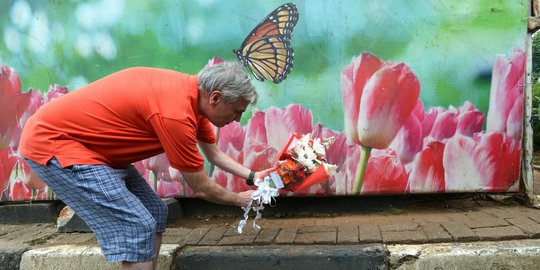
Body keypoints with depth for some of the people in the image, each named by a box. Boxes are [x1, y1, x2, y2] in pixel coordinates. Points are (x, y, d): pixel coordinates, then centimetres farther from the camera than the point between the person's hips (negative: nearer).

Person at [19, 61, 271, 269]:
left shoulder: (193, 92, -1)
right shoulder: (176, 112, -29)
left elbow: (214, 154, 16)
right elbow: (201, 188, -15)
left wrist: (252, 175, 11)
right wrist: (240, 200, 1)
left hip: (82, 139, 10)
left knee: (155, 213, 9)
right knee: (137, 228, -16)